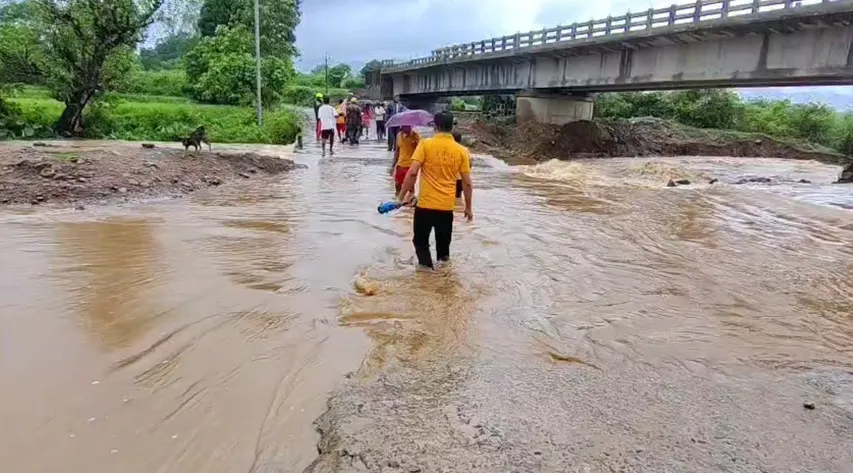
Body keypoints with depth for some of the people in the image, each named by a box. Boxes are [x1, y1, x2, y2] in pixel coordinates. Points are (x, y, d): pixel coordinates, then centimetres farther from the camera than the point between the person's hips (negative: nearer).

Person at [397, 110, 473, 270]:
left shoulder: (426, 144, -7)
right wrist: (468, 207, 14)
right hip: (447, 206, 3)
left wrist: (402, 194, -4)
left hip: (425, 204, -3)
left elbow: (412, 172, -14)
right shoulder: (461, 150, 2)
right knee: (443, 243, 19)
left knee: (420, 241, 11)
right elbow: (467, 183, 4)